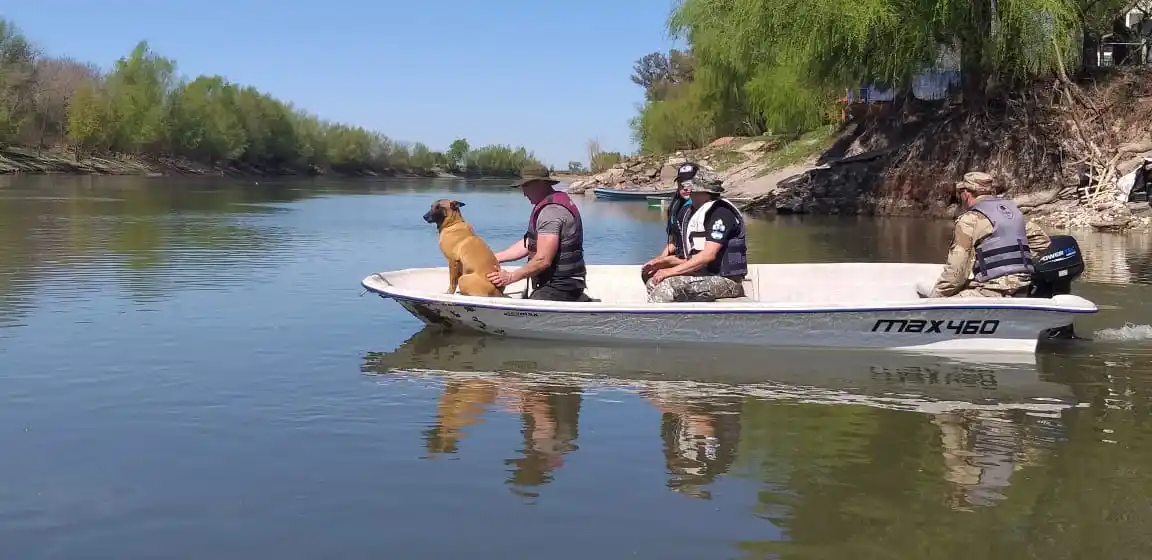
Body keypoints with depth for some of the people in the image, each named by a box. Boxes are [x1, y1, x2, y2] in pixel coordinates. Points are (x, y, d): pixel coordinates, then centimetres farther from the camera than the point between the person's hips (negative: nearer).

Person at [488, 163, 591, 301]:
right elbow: (528, 244, 17)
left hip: (558, 288, -10)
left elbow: (543, 260, -25)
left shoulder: (550, 211, -19)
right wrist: (493, 258, 13)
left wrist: (511, 277, -16)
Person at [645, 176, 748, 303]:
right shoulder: (701, 213, 18)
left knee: (669, 285, -27)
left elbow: (708, 255, -23)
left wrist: (671, 271, -22)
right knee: (653, 283, 4)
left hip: (725, 281, -10)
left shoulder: (720, 212, -14)